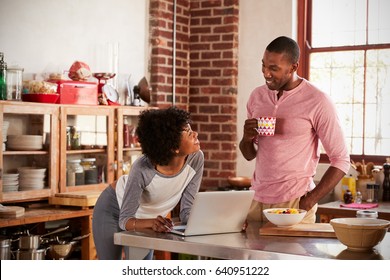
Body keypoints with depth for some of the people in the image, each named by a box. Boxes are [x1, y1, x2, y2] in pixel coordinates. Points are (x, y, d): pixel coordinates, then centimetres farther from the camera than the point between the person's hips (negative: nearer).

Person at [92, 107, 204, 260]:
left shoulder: (196, 159, -27)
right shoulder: (143, 169, -38)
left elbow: (187, 210, -18)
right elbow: (125, 220, -32)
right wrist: (151, 222, -52)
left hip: (144, 217, 4)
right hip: (113, 210, -4)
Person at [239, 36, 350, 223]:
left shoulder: (317, 102, -10)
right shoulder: (257, 96, 7)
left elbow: (341, 160, -8)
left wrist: (309, 201, -13)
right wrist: (247, 138, -7)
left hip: (295, 202, -5)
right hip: (257, 199, 5)